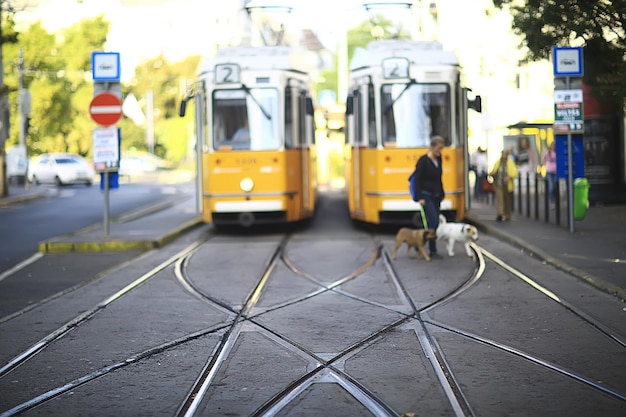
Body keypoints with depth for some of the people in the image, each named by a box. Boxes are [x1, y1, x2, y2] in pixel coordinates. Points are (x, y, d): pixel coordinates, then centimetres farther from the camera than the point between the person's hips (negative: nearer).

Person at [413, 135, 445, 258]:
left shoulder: (438, 159, 9)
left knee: (434, 223, 5)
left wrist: (441, 194, 18)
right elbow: (417, 180, -14)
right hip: (426, 196, -8)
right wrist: (420, 197, -18)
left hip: (436, 196, 8)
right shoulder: (423, 161, -13)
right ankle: (432, 251, -8)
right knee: (433, 221, -14)